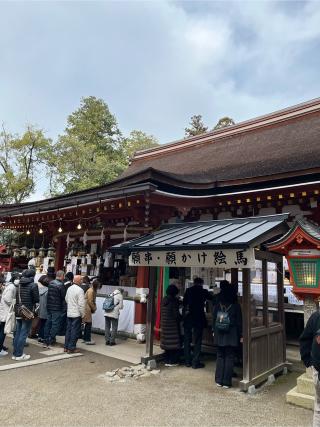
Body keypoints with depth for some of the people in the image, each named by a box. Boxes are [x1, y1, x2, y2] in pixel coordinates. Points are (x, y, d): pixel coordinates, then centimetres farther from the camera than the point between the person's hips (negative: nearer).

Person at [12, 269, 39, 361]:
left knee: (17, 333, 14)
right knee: (24, 333, 2)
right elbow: (37, 299, -10)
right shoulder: (33, 285, -12)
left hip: (18, 312, 6)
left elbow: (14, 297, 12)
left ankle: (15, 353, 21)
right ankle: (19, 354, 5)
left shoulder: (18, 285, 6)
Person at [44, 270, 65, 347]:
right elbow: (64, 296, -14)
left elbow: (48, 295, 12)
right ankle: (51, 341, 5)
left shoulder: (50, 283, 5)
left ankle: (46, 340, 24)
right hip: (57, 308, -8)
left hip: (49, 306, 8)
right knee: (55, 324, 2)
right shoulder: (61, 285, -18)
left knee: (48, 323, 16)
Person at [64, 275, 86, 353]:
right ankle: (71, 348, 6)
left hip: (69, 313, 8)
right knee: (75, 331, 2)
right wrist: (83, 314, -9)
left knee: (68, 330, 16)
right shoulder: (79, 290, -19)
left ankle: (66, 347, 23)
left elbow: (66, 299, 14)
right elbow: (81, 304, -19)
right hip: (76, 314, -8)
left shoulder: (69, 288, 5)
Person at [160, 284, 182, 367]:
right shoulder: (174, 300, -15)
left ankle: (166, 360, 21)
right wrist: (181, 318, 3)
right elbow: (176, 314, -15)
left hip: (165, 324, 7)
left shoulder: (164, 300, 6)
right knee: (174, 342, 4)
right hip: (173, 325, -7)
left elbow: (162, 313, 10)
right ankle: (172, 361, 9)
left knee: (167, 341, 14)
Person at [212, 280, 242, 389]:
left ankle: (219, 380, 18)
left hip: (219, 335, 2)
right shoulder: (236, 306, -10)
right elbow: (239, 322, -5)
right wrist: (240, 335, 3)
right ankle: (226, 382, 11)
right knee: (229, 357, 7)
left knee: (220, 356, 13)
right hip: (232, 336, -2)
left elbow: (213, 319, 2)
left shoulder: (217, 305, -3)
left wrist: (214, 331, 13)